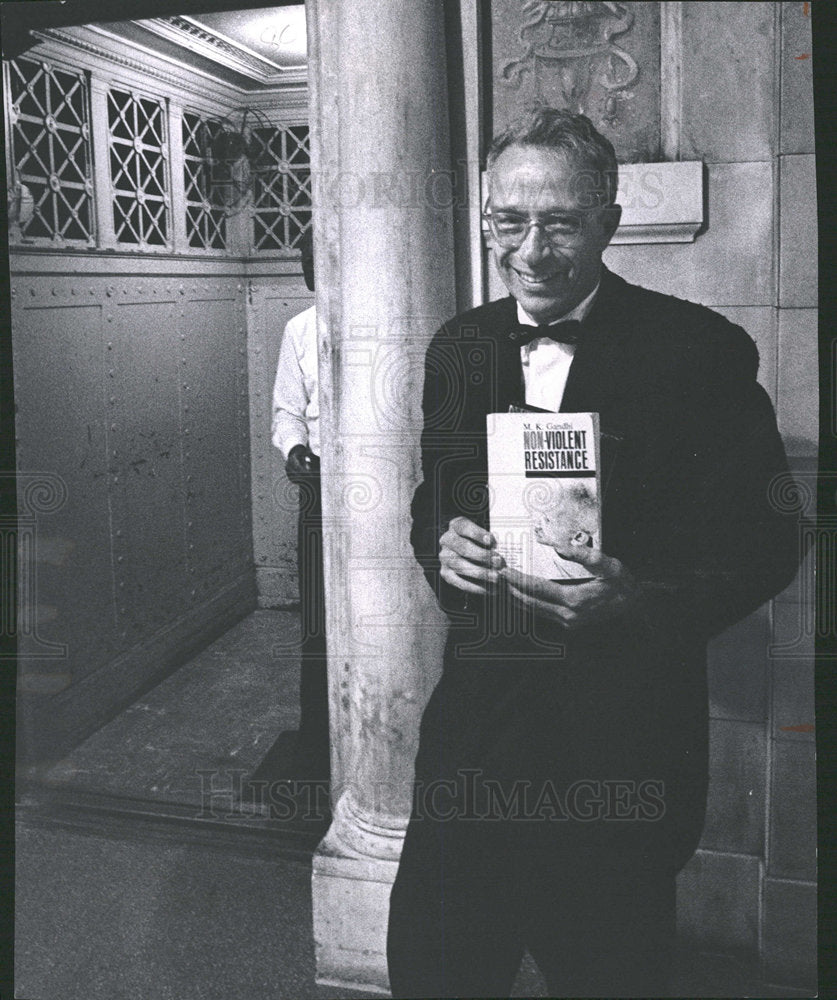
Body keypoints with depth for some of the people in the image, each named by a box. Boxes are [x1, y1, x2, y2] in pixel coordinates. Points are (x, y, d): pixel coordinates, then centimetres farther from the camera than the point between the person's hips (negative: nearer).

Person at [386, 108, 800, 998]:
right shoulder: (459, 346, 6)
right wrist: (439, 543, -8)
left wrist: (642, 602, -22)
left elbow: (765, 543, -7)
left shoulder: (700, 351, -9)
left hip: (624, 728, -3)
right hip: (475, 716, 4)